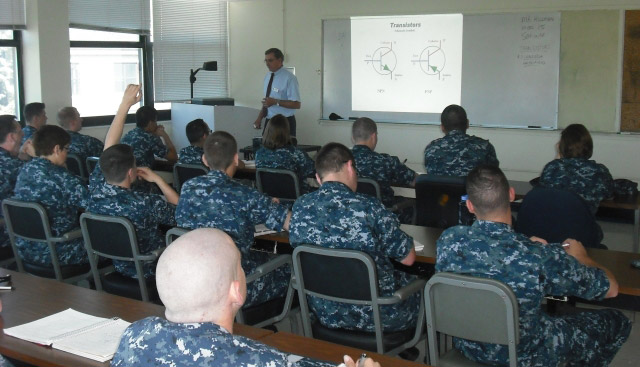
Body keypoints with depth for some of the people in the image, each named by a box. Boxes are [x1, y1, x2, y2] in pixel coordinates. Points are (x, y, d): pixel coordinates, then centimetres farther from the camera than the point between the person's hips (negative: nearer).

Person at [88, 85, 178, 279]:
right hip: (147, 273, -6)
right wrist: (157, 179, -14)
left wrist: (125, 104, -7)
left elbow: (108, 146, -8)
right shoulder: (145, 204, -37)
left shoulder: (96, 190, -21)